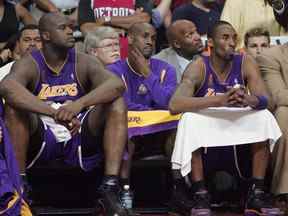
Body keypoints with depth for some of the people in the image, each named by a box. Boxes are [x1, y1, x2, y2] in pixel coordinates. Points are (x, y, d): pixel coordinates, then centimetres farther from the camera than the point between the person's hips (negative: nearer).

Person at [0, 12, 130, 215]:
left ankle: (110, 188, -27)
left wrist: (79, 104, -40)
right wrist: (55, 113, -43)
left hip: (80, 137, 2)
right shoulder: (30, 64, -7)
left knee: (117, 104, -19)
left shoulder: (84, 63, -1)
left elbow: (117, 84, -21)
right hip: (40, 138, -2)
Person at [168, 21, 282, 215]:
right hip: (203, 135, -3)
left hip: (237, 128, 3)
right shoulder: (199, 67, -15)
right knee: (189, 119, -32)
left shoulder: (245, 63, -5)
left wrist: (249, 100, -40)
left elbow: (268, 102, -15)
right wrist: (219, 100, -45)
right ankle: (200, 195, -27)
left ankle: (257, 194, -20)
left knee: (264, 118, -21)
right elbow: (174, 104, -32)